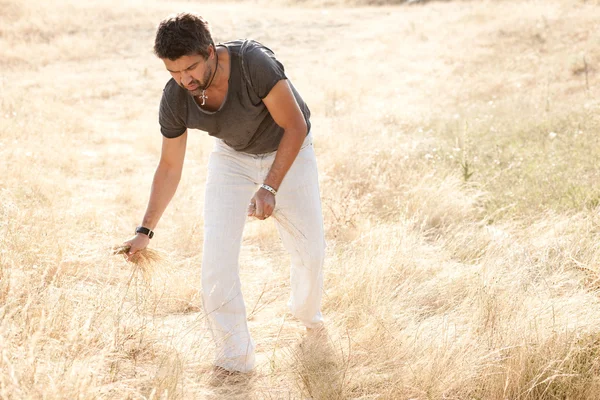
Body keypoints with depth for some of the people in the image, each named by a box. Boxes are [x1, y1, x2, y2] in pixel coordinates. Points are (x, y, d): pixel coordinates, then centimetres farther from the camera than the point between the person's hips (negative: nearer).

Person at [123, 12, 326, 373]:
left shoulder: (254, 63, -37)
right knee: (217, 258, -11)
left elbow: (296, 127, -26)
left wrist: (270, 188, -33)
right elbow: (170, 167, -8)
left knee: (311, 250, 5)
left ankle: (308, 312, 39)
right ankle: (236, 357, 3)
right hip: (232, 157, 2)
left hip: (288, 150, -2)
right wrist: (146, 230, -6)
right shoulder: (175, 100, -23)